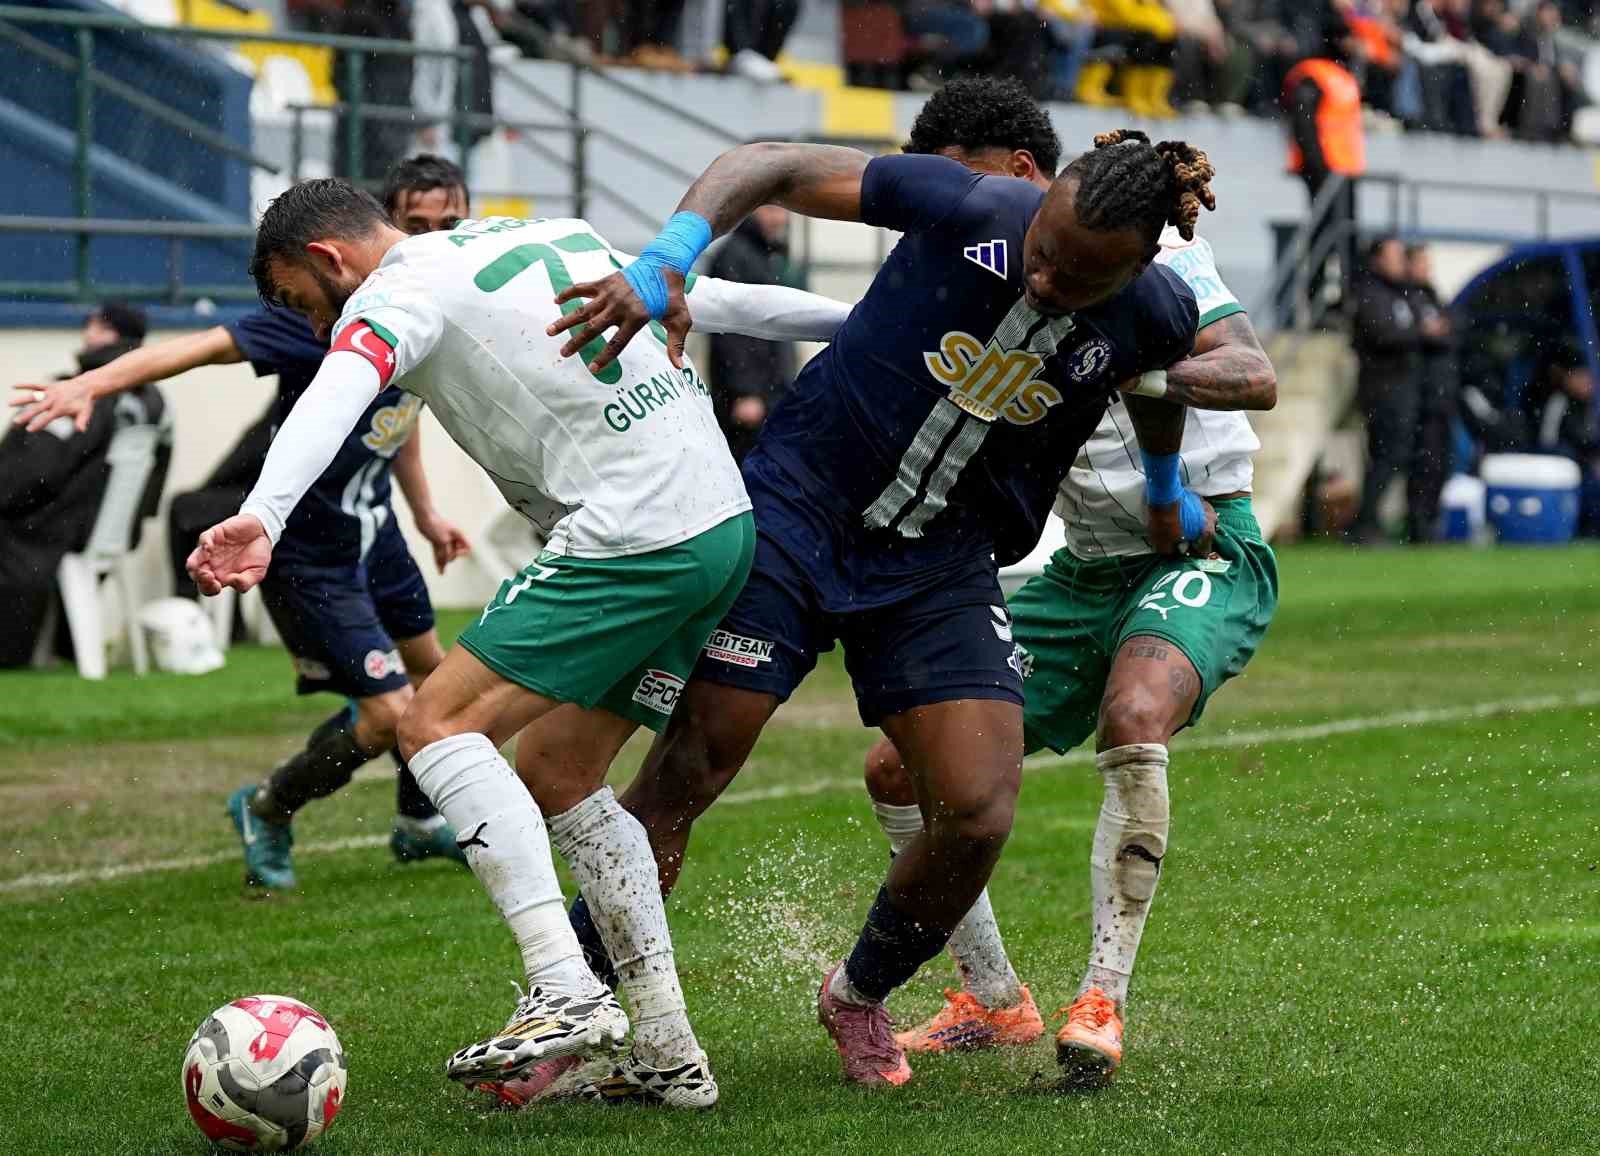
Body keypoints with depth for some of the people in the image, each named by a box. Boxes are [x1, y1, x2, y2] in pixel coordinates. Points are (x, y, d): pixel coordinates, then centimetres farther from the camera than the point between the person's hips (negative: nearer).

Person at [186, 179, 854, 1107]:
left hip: (632, 538, -9)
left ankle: (567, 992, -20)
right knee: (554, 775, 16)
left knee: (439, 723, -8)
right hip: (727, 521, 9)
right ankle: (668, 1049, 14)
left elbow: (335, 398, -26)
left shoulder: (401, 294, -5)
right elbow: (722, 299, 26)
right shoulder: (556, 238, 21)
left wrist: (264, 515, -44)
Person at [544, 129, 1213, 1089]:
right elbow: (771, 166, -12)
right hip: (800, 503, -2)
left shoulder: (1157, 316, -10)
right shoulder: (967, 208, -19)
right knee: (685, 775, -8)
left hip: (944, 567, 3)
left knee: (979, 817, -9)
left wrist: (1167, 492, 34)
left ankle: (859, 997, 20)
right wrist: (664, 264, -27)